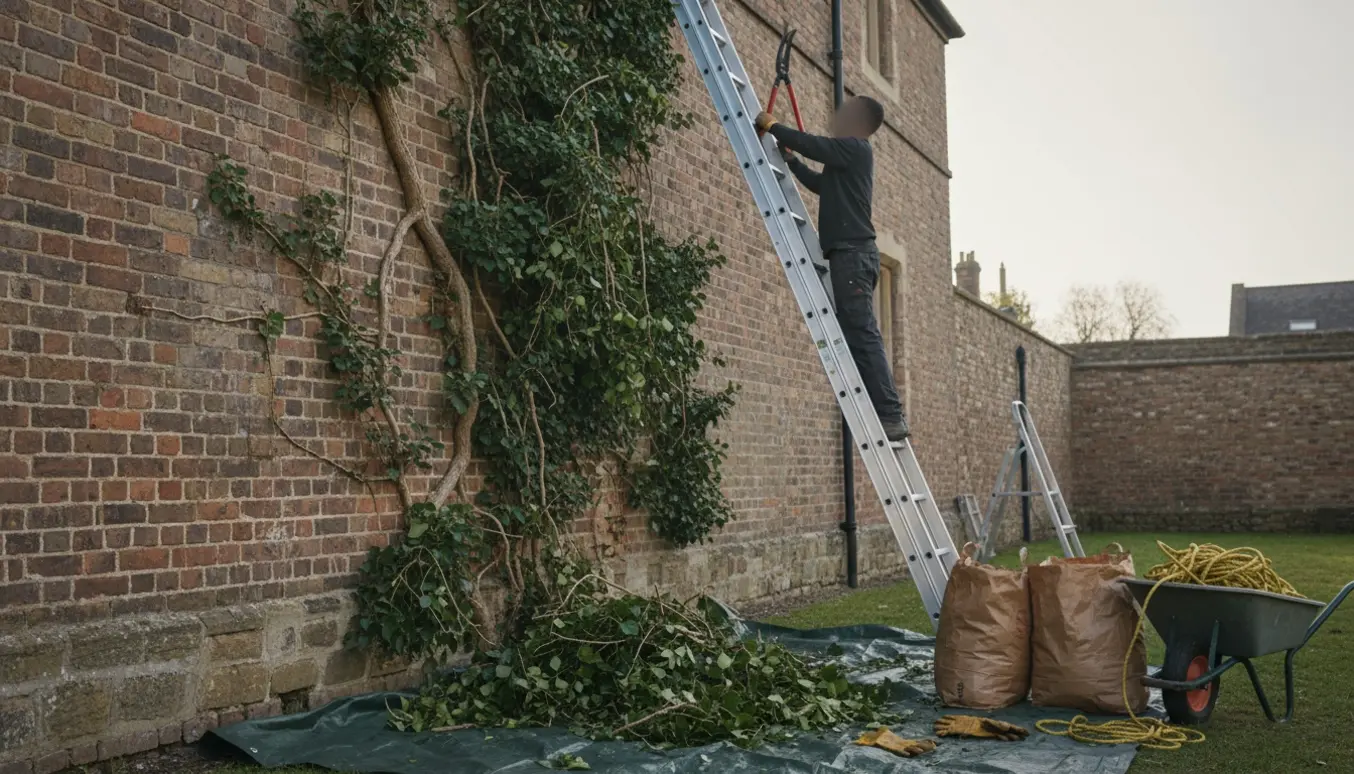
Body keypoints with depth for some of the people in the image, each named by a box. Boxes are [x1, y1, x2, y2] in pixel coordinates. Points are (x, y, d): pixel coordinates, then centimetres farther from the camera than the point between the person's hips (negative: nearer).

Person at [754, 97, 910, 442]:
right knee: (858, 335, 8)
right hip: (853, 254, 10)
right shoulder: (850, 155, 24)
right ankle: (888, 415, 7)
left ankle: (891, 416, -17)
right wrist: (790, 160, 33)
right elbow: (821, 184, 38)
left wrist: (772, 126, 0)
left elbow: (813, 144, -15)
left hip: (852, 253, -10)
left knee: (862, 335, -14)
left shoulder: (855, 147, -5)